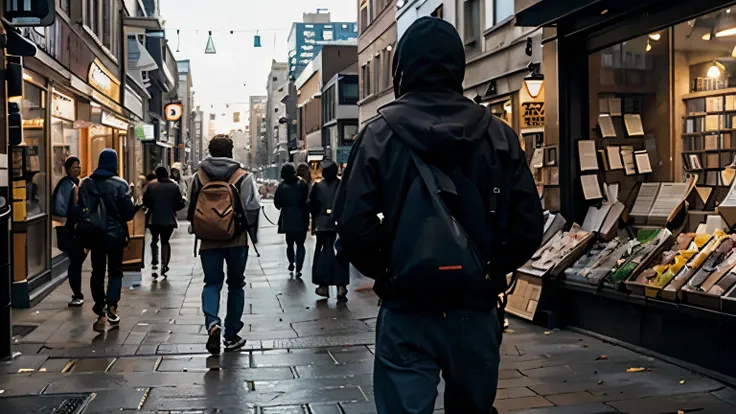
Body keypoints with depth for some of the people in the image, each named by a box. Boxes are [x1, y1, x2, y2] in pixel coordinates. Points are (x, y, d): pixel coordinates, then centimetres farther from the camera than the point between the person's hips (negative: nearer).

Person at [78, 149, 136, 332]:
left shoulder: (86, 184, 0)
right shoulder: (120, 184, -10)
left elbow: (81, 211, 2)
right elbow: (128, 213, -11)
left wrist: (85, 236, 11)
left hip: (94, 235, 2)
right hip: (116, 234, -2)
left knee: (97, 272, 12)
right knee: (115, 271, 12)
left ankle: (101, 313, 10)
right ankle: (111, 306, -7)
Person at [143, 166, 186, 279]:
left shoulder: (151, 186, -5)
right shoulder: (174, 186, -6)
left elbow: (145, 202, -4)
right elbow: (179, 204, -6)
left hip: (154, 219, 0)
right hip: (169, 219, 0)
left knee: (154, 240, 17)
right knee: (165, 241, 12)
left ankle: (154, 263, 4)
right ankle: (164, 264, -3)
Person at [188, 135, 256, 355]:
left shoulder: (199, 177, 2)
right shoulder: (243, 176, -5)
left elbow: (192, 210, 6)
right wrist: (248, 229, 10)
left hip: (209, 240, 1)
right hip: (237, 240, -1)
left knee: (212, 283, 8)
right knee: (235, 285, 11)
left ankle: (212, 323, -19)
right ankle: (231, 335, 15)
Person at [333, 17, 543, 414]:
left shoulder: (380, 133, -5)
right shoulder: (499, 135, 1)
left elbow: (353, 224, -11)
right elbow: (528, 227, -1)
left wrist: (385, 272, 6)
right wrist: (488, 271, 13)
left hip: (407, 312, -3)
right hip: (476, 310, 3)